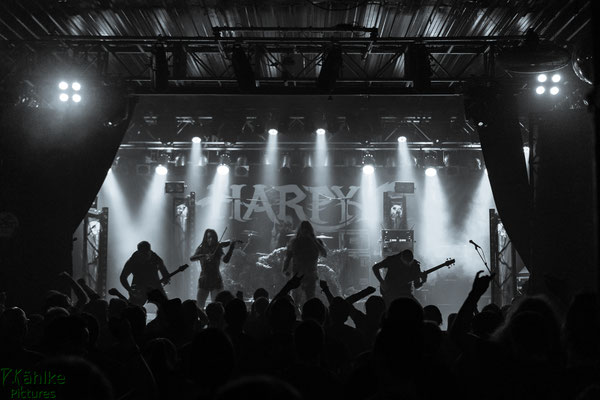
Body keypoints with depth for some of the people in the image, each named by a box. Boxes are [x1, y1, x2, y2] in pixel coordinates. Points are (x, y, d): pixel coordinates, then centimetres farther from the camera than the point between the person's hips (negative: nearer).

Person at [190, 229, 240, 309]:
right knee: (199, 306, -3)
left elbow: (225, 260, -15)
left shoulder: (218, 249, 3)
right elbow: (192, 258, -14)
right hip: (204, 281, 1)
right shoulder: (201, 248, 4)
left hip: (216, 281, -1)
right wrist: (205, 255, -29)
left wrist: (231, 248, -28)